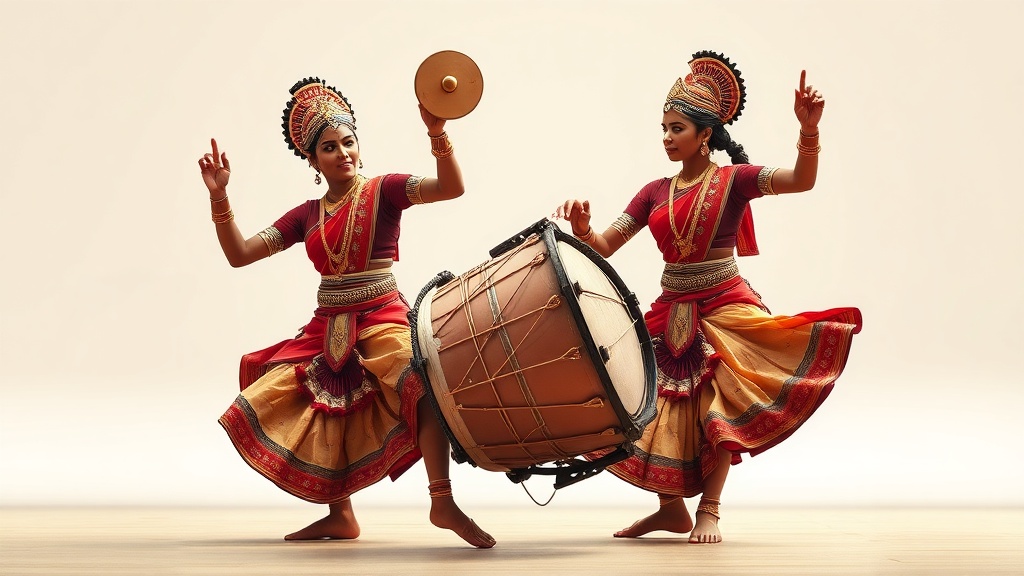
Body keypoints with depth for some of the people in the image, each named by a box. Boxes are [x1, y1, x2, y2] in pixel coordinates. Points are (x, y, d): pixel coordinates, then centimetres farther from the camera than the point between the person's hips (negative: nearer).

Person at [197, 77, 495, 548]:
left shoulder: (383, 191, 1)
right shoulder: (307, 215, 13)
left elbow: (452, 187, -15)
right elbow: (239, 254, 9)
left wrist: (437, 134, -30)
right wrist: (219, 197, -2)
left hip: (382, 320, -6)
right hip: (326, 330, 6)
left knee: (424, 385, -33)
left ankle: (442, 501, -30)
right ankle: (340, 515, 18)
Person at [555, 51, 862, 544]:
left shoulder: (733, 179, -4)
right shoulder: (655, 192, 9)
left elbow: (802, 180, -19)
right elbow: (604, 248, 5)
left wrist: (808, 129, -36)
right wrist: (580, 227, -17)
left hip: (724, 309, -5)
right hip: (671, 314, 5)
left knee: (717, 406, -11)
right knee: (662, 407, 2)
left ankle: (709, 509, 1)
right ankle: (672, 508, 16)